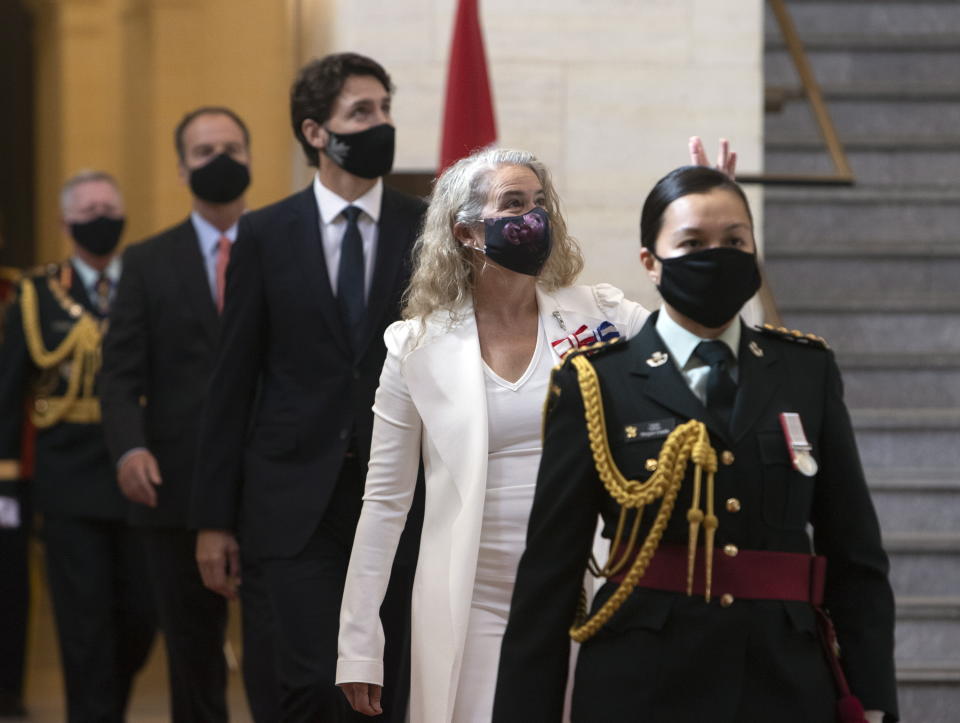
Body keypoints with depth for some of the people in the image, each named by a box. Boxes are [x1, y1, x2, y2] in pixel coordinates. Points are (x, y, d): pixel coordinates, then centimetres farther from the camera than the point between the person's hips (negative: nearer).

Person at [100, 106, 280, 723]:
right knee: (193, 655, 10)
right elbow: (123, 372, 3)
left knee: (274, 646, -11)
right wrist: (129, 446, -15)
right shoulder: (148, 263, 9)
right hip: (180, 488, 2)